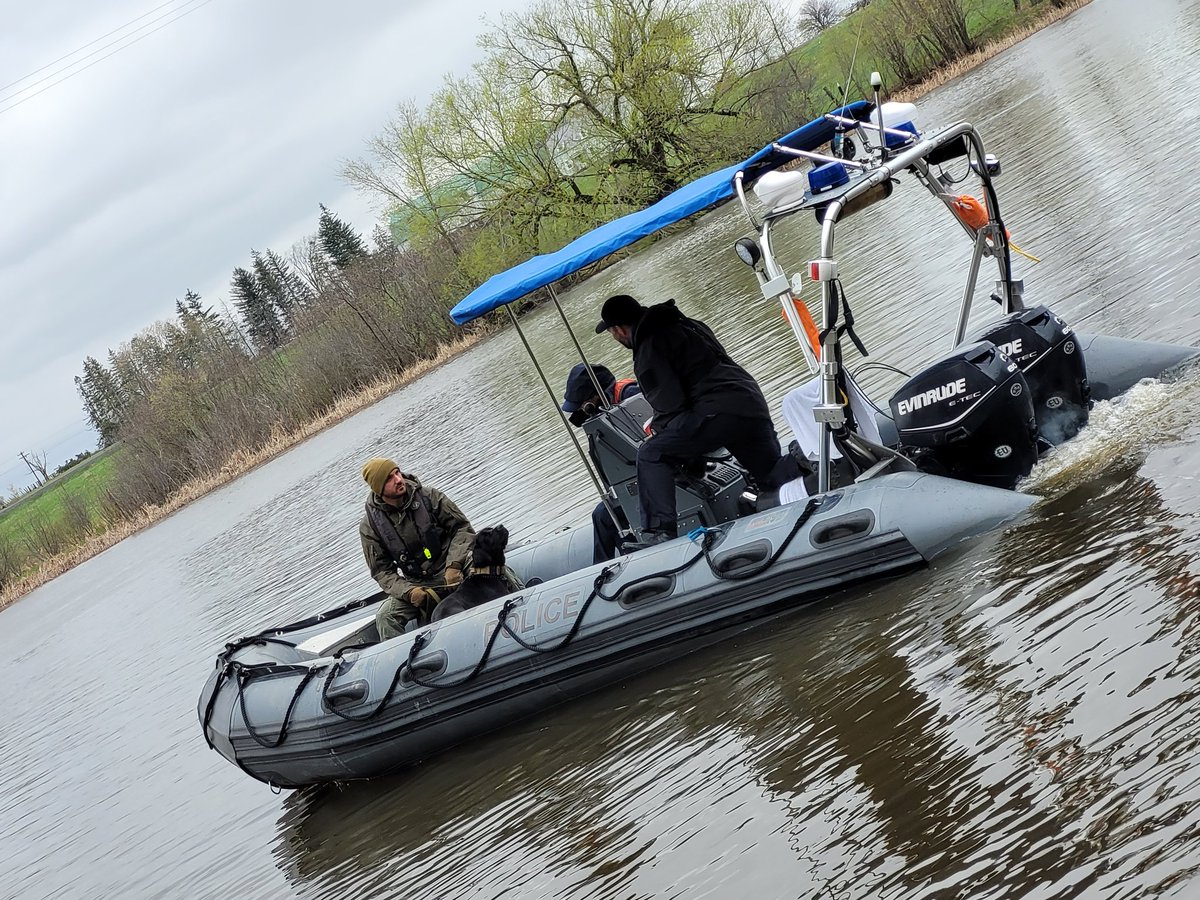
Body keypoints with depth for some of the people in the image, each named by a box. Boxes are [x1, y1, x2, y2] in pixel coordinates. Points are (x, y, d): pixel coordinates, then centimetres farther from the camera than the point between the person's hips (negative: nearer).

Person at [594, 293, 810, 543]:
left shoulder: (649, 350, -2)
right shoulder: (686, 324, 25)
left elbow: (671, 407, -9)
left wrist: (657, 427, 15)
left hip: (718, 414, -8)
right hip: (755, 407, 8)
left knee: (650, 456, 4)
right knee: (773, 479, 24)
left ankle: (659, 531, -7)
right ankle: (797, 463, -8)